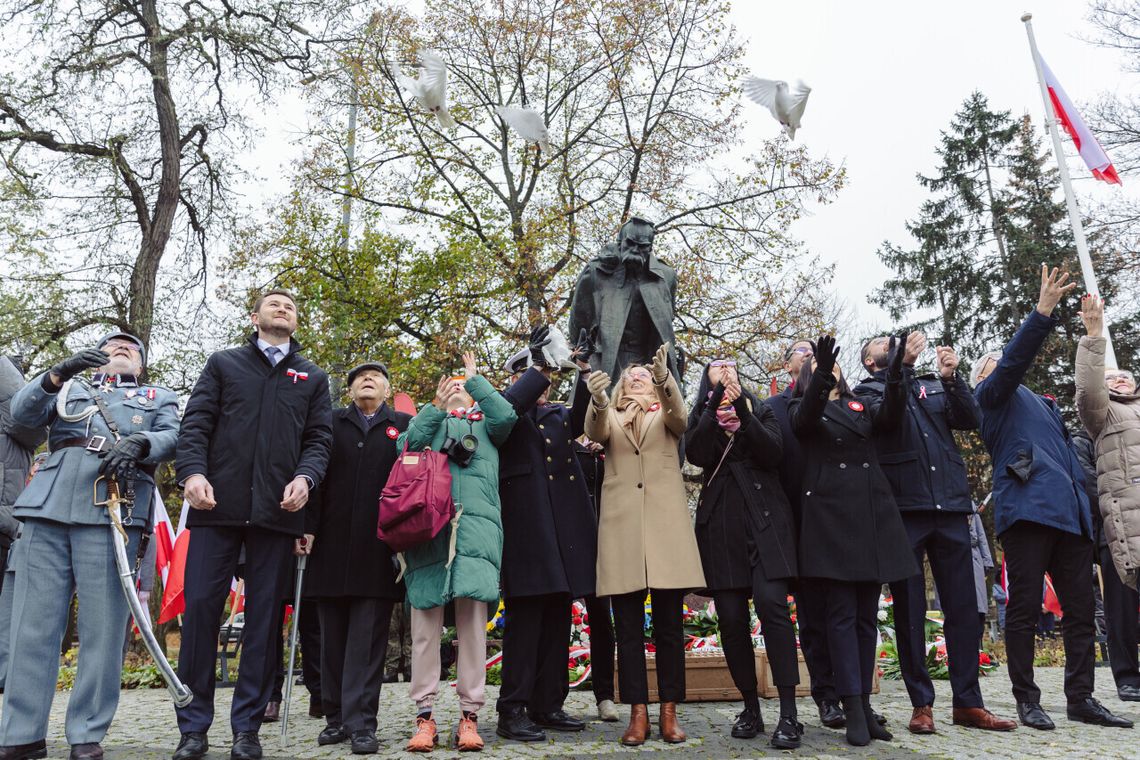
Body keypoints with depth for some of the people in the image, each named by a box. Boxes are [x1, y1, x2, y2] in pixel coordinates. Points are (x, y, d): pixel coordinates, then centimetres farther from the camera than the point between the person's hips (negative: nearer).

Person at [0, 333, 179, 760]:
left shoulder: (159, 399, 23)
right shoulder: (70, 389, 28)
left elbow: (172, 439, 5)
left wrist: (137, 443, -16)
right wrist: (58, 373, -6)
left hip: (111, 512, -2)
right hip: (49, 506, 2)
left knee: (102, 624, -5)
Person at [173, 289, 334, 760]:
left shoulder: (313, 378, 19)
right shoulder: (223, 364, 17)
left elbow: (319, 438, 9)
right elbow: (196, 422, 6)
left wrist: (305, 477, -10)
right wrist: (192, 470, -11)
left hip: (278, 509, 1)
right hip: (218, 504, 0)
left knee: (264, 615, 2)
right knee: (200, 605, -2)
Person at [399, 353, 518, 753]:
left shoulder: (485, 423, 24)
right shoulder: (426, 420, 26)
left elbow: (506, 416, 2)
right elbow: (405, 446, 6)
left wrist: (475, 378, 9)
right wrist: (435, 407, 2)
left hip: (475, 526, 0)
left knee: (473, 619, -5)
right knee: (426, 621, -2)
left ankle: (469, 714, 0)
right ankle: (425, 715, 2)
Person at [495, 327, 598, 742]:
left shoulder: (559, 414, 20)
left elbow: (583, 419, 0)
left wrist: (584, 369, -10)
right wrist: (537, 366, -17)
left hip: (565, 529, 6)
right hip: (525, 528, -5)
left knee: (557, 622, 8)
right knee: (524, 619, -6)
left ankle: (548, 705, 17)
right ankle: (513, 710, 2)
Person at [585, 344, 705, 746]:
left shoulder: (665, 414, 15)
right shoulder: (611, 417, 16)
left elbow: (681, 417, -9)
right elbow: (596, 432, -8)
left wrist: (665, 378, -30)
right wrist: (597, 399, -30)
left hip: (666, 522, 0)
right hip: (622, 525, 0)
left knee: (669, 625, 3)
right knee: (628, 628, 1)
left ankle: (669, 712, 11)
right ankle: (638, 713, 8)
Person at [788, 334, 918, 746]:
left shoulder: (863, 405, 18)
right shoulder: (803, 409, 9)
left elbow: (891, 418, -3)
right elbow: (804, 420, -15)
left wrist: (895, 376, -20)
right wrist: (820, 376, -31)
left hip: (873, 514, 4)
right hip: (829, 514, -4)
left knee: (867, 615, 6)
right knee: (842, 613, -6)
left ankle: (864, 703, 13)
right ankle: (853, 710, -4)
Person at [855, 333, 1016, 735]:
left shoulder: (933, 386, 19)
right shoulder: (868, 390, 8)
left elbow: (971, 419, 7)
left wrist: (951, 377, -5)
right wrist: (903, 366, -18)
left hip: (950, 507, 4)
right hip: (903, 510, -4)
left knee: (964, 606, 5)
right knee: (909, 610, 1)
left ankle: (967, 702, 14)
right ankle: (921, 704, 10)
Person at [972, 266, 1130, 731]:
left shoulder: (1040, 405, 31)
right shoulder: (993, 394, 9)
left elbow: (1065, 453, 28)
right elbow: (1014, 360, -10)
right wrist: (1043, 312, -19)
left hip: (1069, 512, 8)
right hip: (1028, 508, -7)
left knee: (1080, 609, 7)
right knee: (1025, 609, -4)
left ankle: (1081, 698, 15)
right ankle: (1026, 700, 2)